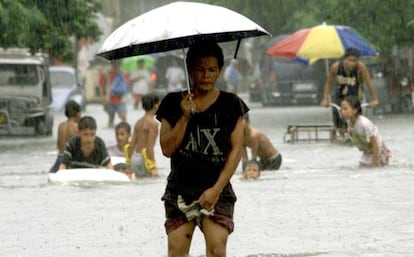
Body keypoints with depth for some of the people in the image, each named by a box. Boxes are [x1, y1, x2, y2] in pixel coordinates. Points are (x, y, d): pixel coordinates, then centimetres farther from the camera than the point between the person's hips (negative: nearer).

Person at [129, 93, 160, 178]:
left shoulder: (138, 122, 12)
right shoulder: (153, 123, -10)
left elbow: (132, 145, 12)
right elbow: (149, 147, -17)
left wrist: (129, 164, 19)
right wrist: (153, 167, -17)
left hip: (134, 157, 8)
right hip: (143, 158, -8)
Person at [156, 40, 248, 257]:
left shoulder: (231, 104, 3)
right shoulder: (173, 103, 5)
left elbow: (236, 149, -2)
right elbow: (167, 148, -1)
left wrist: (217, 188, -9)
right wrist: (185, 117, -13)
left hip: (217, 190, -1)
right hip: (180, 188, 1)